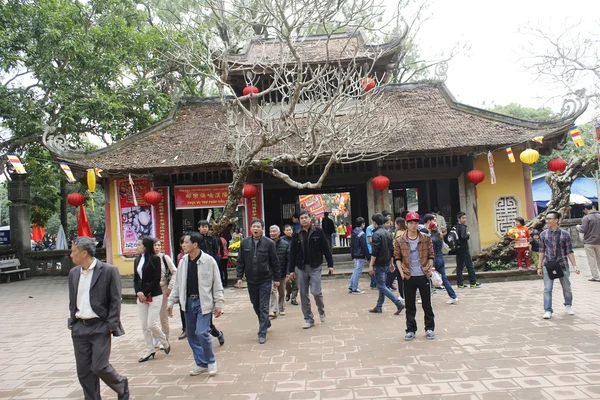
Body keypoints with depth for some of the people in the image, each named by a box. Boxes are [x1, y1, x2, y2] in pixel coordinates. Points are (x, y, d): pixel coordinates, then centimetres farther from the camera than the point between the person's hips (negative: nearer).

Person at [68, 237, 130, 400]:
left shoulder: (109, 270, -9)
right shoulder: (73, 273, 9)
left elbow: (115, 300, -9)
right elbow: (72, 301, 18)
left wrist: (111, 325, -13)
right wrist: (72, 322, 9)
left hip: (100, 327, -6)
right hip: (79, 328, 6)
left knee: (99, 367, -7)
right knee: (83, 371, 7)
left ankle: (122, 386, 21)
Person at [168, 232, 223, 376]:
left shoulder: (209, 261, -11)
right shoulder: (183, 261, 4)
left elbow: (217, 284, -7)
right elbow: (177, 283, 13)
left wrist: (218, 303, -9)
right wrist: (171, 301, 10)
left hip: (204, 302, -6)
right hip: (189, 302, 6)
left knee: (202, 333, -14)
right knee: (191, 335, 9)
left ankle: (211, 362, 8)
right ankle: (201, 364, 25)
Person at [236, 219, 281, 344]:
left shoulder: (269, 243, -8)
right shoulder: (244, 243, 0)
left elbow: (274, 262, -2)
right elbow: (240, 262, 4)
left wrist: (277, 278, -1)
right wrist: (239, 277, -2)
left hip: (265, 280, -3)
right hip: (251, 280, 4)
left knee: (264, 307, -2)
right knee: (256, 305, 17)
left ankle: (262, 333, 6)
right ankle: (266, 323, 41)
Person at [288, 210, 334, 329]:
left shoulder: (318, 232, -1)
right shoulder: (297, 235, 5)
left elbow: (326, 249, 0)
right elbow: (292, 254, 7)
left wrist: (330, 264, -2)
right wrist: (291, 270, 4)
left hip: (315, 267, -3)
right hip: (301, 268, 3)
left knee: (316, 292, -9)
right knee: (303, 295, 4)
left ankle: (321, 311, 21)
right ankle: (308, 319, 16)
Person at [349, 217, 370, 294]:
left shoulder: (353, 233, 10)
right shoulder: (362, 234, -16)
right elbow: (365, 247, -17)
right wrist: (368, 257, -11)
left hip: (355, 255, 9)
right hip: (360, 256, -8)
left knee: (355, 271, 16)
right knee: (358, 272, -3)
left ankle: (351, 287, 17)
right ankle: (354, 289, 1)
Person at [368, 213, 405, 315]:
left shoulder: (377, 234, -15)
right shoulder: (388, 233, 10)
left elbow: (375, 252, -21)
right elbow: (392, 250, 15)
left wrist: (371, 265, -19)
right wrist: (391, 263, 22)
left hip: (379, 264, -9)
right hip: (387, 264, 9)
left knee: (381, 286, -5)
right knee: (382, 285, 14)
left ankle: (399, 304, -12)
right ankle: (378, 307, 20)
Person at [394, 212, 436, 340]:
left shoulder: (426, 238, 0)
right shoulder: (400, 241, -1)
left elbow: (431, 255, 5)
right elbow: (397, 257, 4)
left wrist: (430, 269, -7)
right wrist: (401, 271, -8)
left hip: (423, 276, 0)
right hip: (409, 277, 0)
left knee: (427, 304, 9)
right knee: (409, 306, 7)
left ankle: (429, 328, 23)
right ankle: (411, 330, 18)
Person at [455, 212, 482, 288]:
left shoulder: (456, 227, 10)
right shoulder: (462, 227, -14)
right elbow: (463, 237, -26)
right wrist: (468, 235, -8)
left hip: (458, 249, 8)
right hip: (464, 249, -8)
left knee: (459, 267, 8)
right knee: (470, 266, 1)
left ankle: (460, 283, 9)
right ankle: (473, 283, 5)